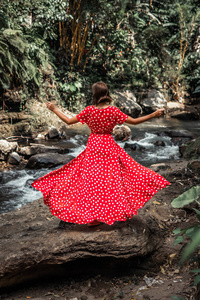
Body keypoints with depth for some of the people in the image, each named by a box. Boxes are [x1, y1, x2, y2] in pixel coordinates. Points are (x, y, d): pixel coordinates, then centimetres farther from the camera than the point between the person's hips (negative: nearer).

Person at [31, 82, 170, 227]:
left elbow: (68, 121, -2)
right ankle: (121, 211, 21)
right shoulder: (113, 111, -10)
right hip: (109, 146, 0)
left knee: (91, 180, 7)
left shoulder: (89, 110, -9)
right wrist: (154, 114, 0)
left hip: (93, 146, 0)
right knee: (113, 178, 11)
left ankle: (92, 217, 10)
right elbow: (135, 121, -8)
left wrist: (55, 109, 11)